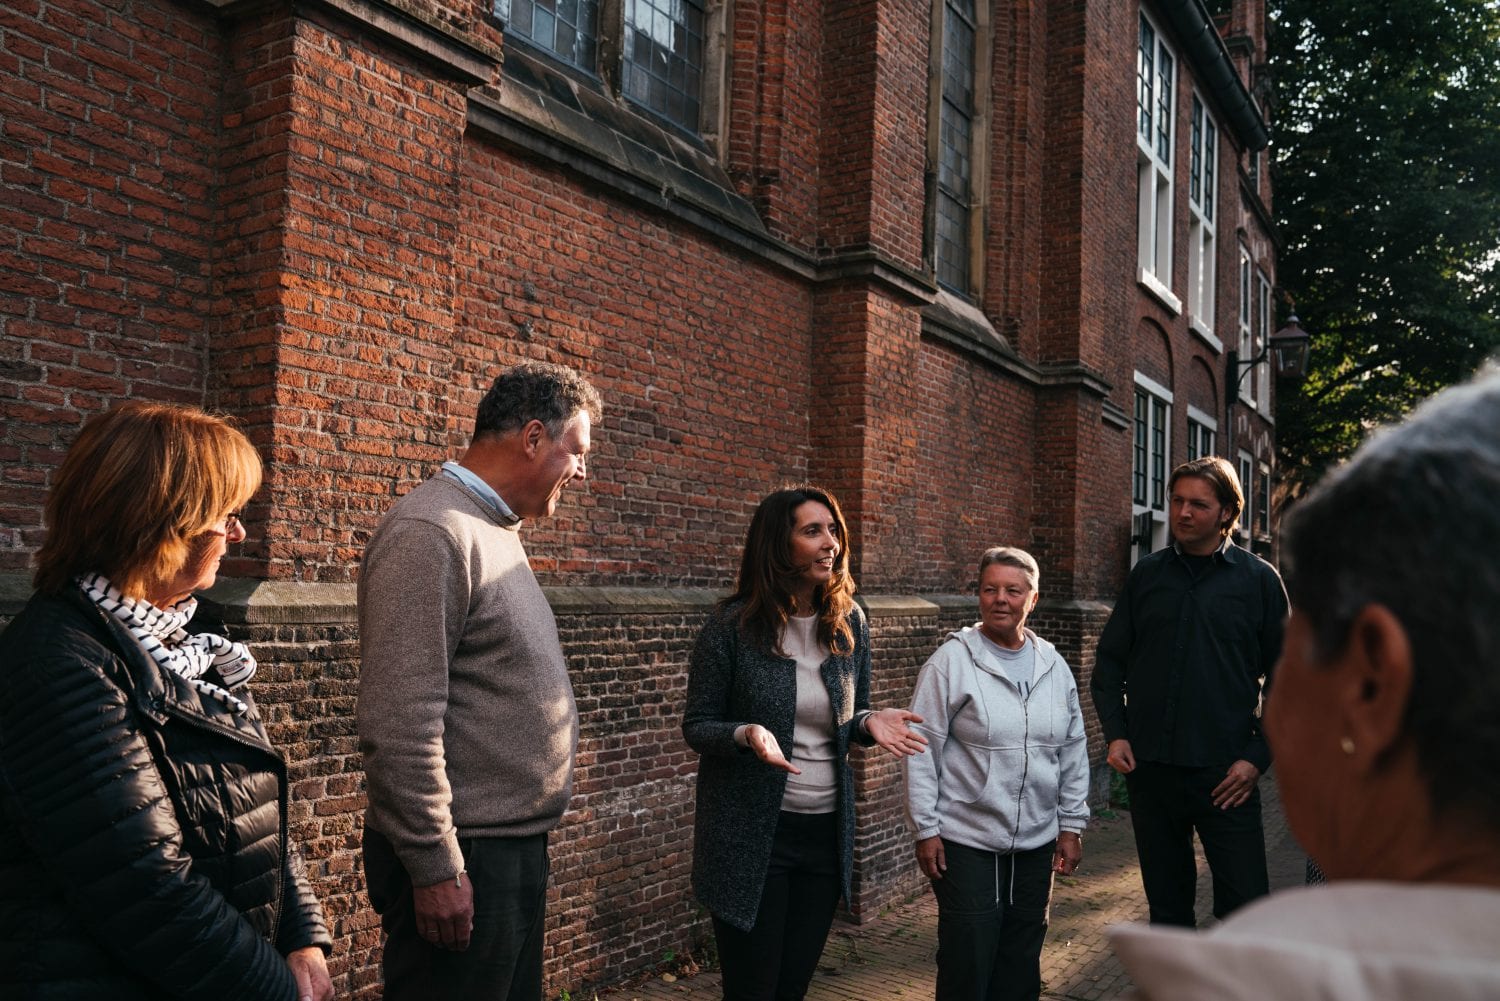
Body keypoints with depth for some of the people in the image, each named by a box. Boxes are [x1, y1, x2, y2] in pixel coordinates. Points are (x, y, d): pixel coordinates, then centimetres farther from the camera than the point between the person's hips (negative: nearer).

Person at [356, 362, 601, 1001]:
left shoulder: (498, 529, 14)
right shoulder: (430, 532, -17)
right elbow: (399, 723, -23)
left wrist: (522, 846, 19)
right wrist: (435, 867, -20)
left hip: (517, 849, 9)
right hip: (463, 861, -9)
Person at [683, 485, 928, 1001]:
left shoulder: (849, 622, 1)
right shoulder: (732, 625, -12)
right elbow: (697, 726, -6)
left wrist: (869, 723, -11)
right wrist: (747, 735, -26)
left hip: (827, 831, 4)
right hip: (751, 834, -4)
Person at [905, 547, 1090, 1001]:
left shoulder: (1054, 665, 5)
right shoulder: (952, 661, -10)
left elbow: (1073, 752, 11)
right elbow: (922, 750, -9)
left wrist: (1071, 825, 10)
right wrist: (926, 829, -10)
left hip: (1037, 844, 5)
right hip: (967, 843, -5)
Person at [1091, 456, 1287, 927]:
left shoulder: (1258, 579, 0)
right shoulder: (1147, 574, 7)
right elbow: (1110, 660, 12)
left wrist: (1258, 757, -7)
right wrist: (1115, 733, 0)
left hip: (1226, 774, -3)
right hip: (1149, 768, 3)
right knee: (1167, 905, 14)